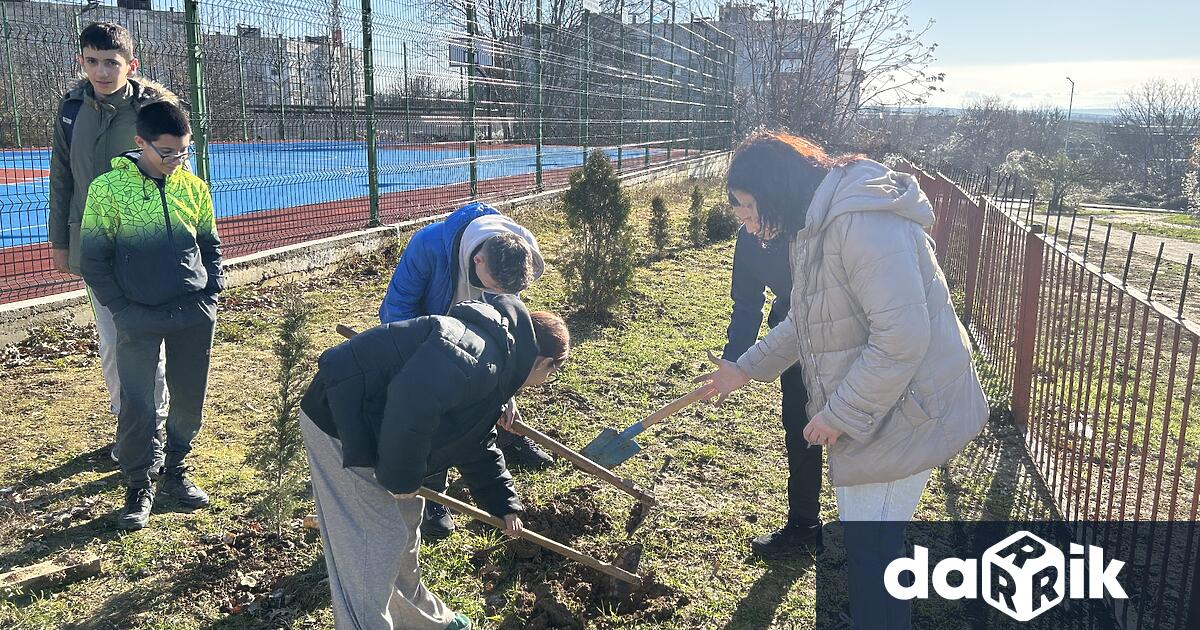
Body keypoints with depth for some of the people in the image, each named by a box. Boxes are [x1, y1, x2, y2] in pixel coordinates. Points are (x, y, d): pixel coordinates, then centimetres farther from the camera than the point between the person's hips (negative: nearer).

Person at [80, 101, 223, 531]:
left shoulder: (193, 187, 4)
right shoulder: (107, 188, -5)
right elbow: (94, 260, -1)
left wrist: (212, 292, 4)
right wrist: (121, 309, -7)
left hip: (194, 315, 3)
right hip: (138, 318, -3)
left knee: (190, 399, 10)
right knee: (136, 406, -3)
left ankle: (174, 471, 29)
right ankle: (138, 487, 15)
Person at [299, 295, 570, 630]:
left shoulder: (491, 374, 14)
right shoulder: (484, 354, -22)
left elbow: (476, 445, 26)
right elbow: (412, 404, -35)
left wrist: (503, 503, 27)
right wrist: (402, 477, -21)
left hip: (375, 422, 11)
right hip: (341, 420, -11)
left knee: (405, 519, 22)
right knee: (373, 543, -5)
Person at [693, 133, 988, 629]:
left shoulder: (863, 225, -27)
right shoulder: (812, 228, 7)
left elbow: (902, 337, -30)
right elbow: (803, 322, 20)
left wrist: (840, 414, -22)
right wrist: (746, 368, 18)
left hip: (903, 413, -10)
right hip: (862, 411, 10)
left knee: (872, 548, 2)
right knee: (860, 536, 25)